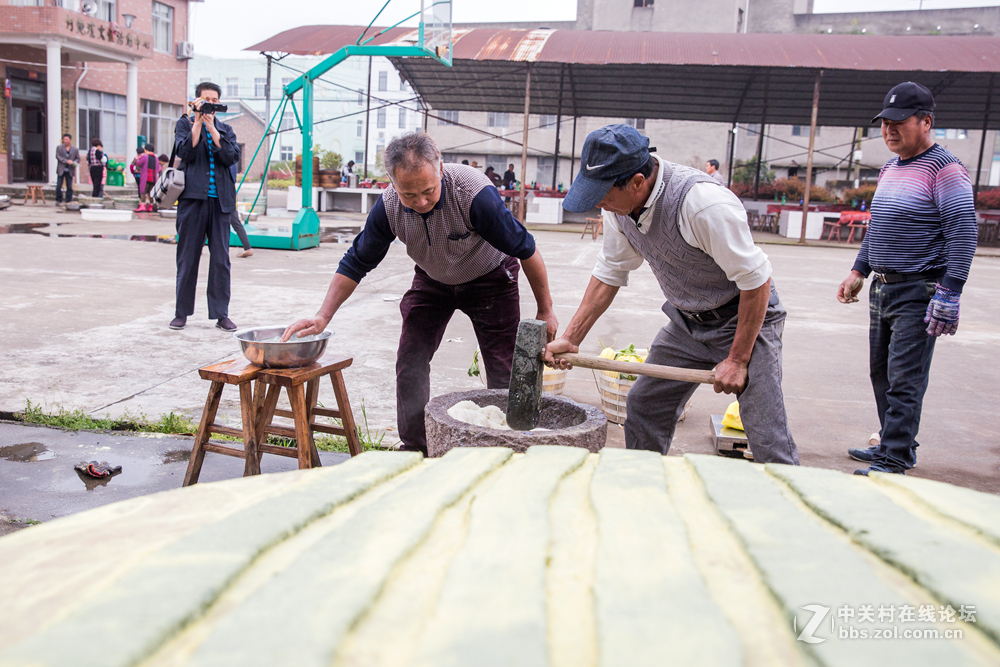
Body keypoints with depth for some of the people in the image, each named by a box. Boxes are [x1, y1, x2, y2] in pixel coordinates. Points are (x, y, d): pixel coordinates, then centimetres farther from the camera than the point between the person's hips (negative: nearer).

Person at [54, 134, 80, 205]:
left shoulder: (75, 149, 7)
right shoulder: (59, 147, 5)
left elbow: (78, 158, 9)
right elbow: (58, 156, -4)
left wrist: (75, 162, -14)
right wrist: (66, 161, -16)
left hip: (70, 171, 0)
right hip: (61, 170, 0)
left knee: (69, 187, 1)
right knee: (58, 186, -3)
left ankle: (68, 201, 9)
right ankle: (58, 200, 7)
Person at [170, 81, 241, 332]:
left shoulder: (225, 129, 15)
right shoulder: (184, 124, 10)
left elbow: (232, 157, -3)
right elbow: (185, 151, -9)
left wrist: (211, 126, -7)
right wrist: (198, 121, -8)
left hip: (220, 201, 2)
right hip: (192, 198, -2)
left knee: (221, 259, 1)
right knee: (187, 258, 3)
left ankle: (221, 313, 7)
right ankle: (182, 312, 13)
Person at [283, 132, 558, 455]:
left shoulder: (475, 193, -37)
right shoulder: (388, 206, -24)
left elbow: (525, 249, -25)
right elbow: (356, 263, -10)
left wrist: (545, 310, -16)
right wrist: (323, 316, -19)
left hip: (490, 278, -3)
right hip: (432, 281, 4)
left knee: (504, 372, -8)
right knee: (410, 362, -4)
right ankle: (414, 449, 10)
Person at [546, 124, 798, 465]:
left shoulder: (705, 202, -32)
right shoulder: (619, 203, -9)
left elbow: (756, 281, -25)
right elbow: (609, 274, 3)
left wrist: (738, 359, -20)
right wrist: (570, 338, -2)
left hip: (745, 318, -7)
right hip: (687, 322, 7)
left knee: (769, 442, -12)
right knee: (644, 405, 9)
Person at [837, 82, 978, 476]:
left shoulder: (945, 169, -11)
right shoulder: (889, 169, 15)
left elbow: (963, 234, -18)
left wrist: (949, 294, -24)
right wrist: (859, 271, 20)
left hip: (920, 291, -9)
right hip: (882, 288, 9)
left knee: (904, 379, -7)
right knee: (881, 373, 14)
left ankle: (894, 460, -1)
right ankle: (894, 445, 26)